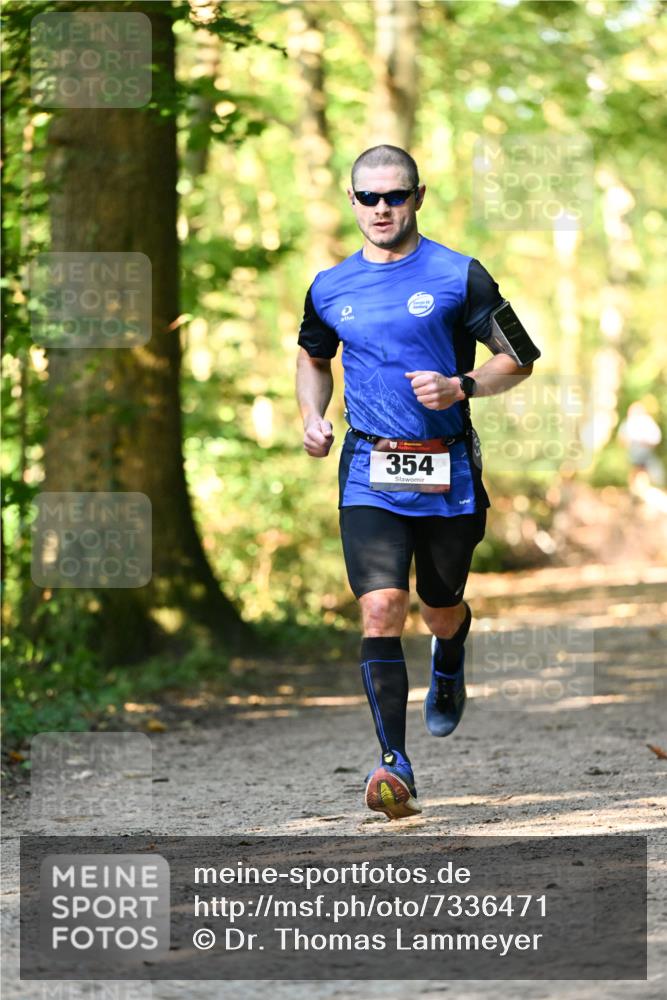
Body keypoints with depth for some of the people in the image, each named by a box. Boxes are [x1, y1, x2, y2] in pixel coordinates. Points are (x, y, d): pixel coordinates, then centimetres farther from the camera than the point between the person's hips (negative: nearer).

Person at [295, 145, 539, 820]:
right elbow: (312, 358, 26)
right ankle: (394, 764, -17)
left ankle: (449, 665, 53)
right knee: (381, 608, -16)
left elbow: (518, 360, 3)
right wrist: (312, 417, 7)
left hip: (446, 474, -1)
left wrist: (459, 388, -15)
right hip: (369, 472, 1)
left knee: (440, 609, 14)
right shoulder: (329, 289, 7)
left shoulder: (459, 277, -2)